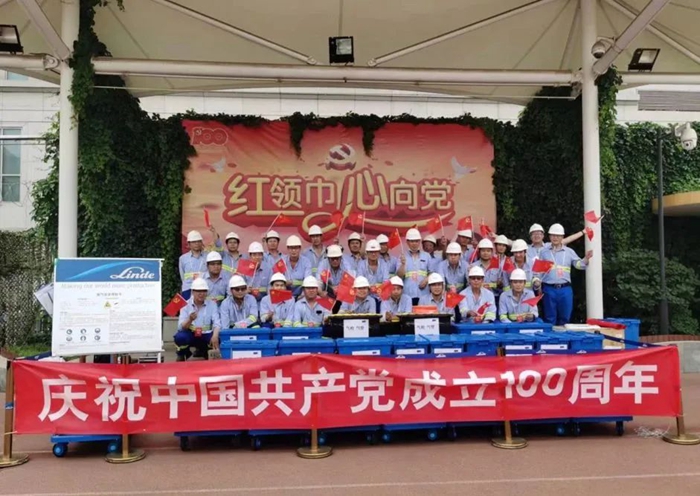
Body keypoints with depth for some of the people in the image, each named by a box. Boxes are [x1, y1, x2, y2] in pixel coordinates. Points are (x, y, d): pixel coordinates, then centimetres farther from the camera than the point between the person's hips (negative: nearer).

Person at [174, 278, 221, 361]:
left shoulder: (212, 304, -4)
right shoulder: (186, 304, -6)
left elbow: (217, 323, -16)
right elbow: (181, 327, -17)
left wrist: (215, 336, -37)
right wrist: (190, 320, -39)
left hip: (205, 335, 1)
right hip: (190, 335, -1)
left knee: (218, 338, -29)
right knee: (180, 337, -34)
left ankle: (203, 352, 8)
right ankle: (182, 354, 4)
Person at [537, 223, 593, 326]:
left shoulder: (569, 251, 11)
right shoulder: (544, 252, 9)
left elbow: (579, 264, 5)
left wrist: (586, 258, -14)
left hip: (565, 289, 1)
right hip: (549, 289, -1)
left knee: (565, 317, 8)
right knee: (550, 318, 5)